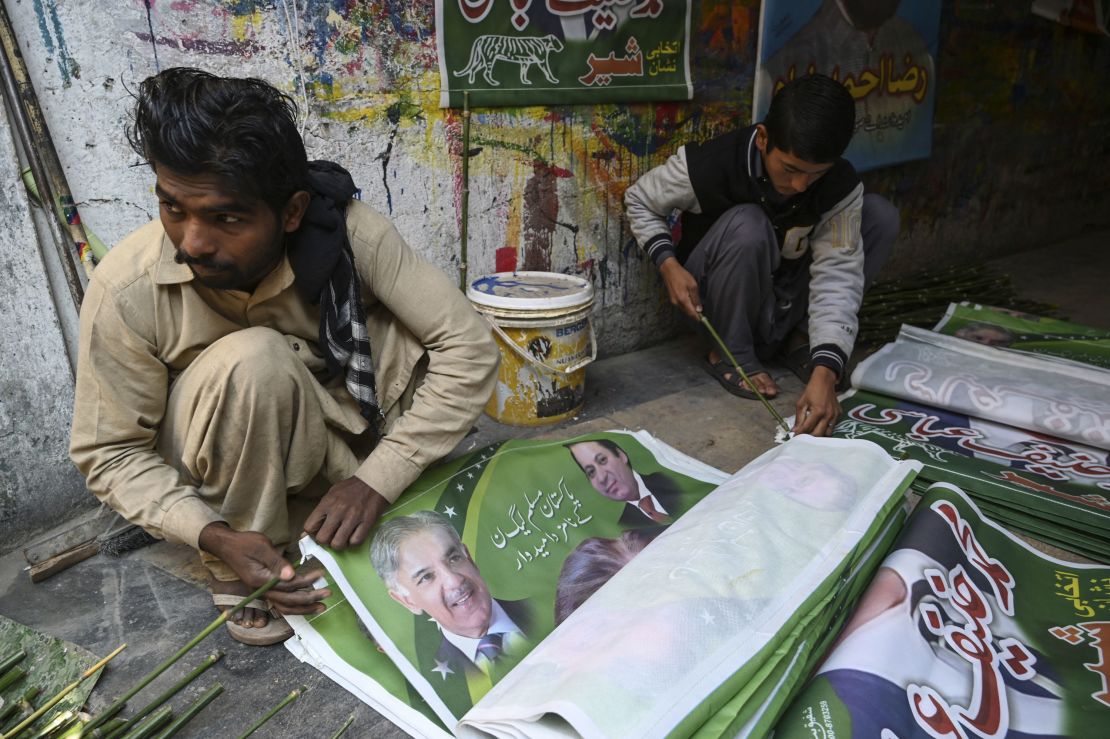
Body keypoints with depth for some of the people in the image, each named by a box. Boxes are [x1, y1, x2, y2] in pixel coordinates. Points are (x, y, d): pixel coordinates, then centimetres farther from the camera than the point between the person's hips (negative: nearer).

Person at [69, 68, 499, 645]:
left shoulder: (351, 236, -26)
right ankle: (235, 571, -11)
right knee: (252, 358, -32)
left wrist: (375, 480, -29)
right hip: (217, 463, -2)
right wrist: (215, 537, -29)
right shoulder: (125, 291, -25)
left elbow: (469, 348, -24)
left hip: (327, 436, 3)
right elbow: (108, 453, -14)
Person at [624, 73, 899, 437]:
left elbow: (837, 275, -27)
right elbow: (638, 200, -11)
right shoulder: (706, 166, -28)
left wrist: (824, 373, -41)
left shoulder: (841, 187, -20)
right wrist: (668, 264, -28)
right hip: (711, 295, -3)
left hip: (779, 290, 4)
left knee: (881, 215, -12)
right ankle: (732, 353, -12)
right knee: (747, 225, -36)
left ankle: (787, 335, -2)